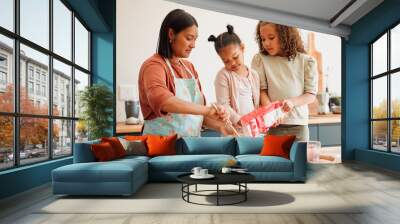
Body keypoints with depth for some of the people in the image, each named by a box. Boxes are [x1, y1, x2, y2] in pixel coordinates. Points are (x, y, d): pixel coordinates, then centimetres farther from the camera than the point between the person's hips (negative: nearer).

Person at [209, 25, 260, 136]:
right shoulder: (223, 75, -6)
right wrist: (238, 120, -19)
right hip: (233, 130, -4)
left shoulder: (254, 74, 9)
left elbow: (257, 102, 14)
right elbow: (223, 105, -11)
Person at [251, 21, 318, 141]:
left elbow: (311, 95, 2)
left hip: (299, 124, 1)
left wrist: (293, 102, -17)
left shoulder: (306, 61, 1)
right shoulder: (259, 59, 0)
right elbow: (261, 90, -4)